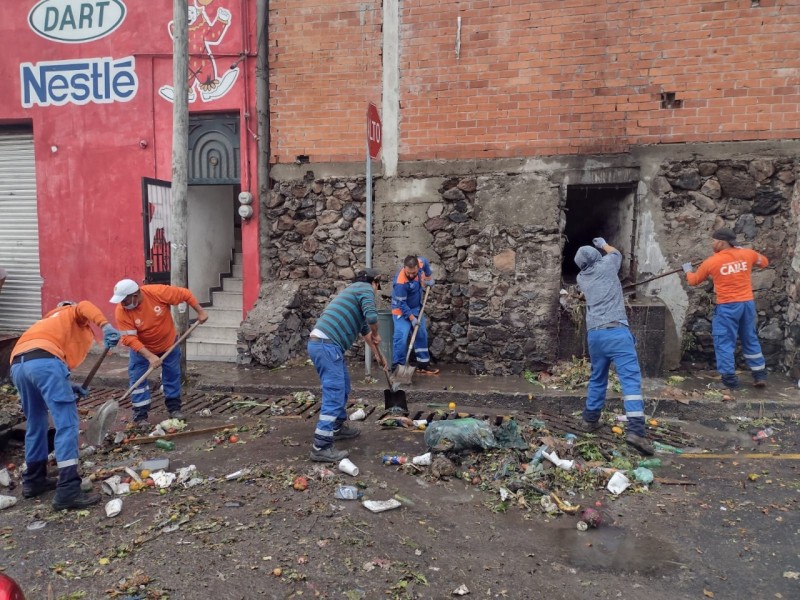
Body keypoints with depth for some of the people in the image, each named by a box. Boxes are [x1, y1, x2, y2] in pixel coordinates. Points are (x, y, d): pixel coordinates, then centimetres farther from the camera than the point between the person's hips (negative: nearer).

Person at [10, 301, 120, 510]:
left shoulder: (49, 323, 42)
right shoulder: (73, 315, 26)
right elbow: (84, 307, -2)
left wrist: (66, 386, 23)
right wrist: (105, 325, -19)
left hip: (17, 365, 8)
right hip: (44, 361, -8)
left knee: (36, 423, 23)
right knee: (67, 424, -7)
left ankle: (33, 480, 35)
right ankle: (68, 491, -12)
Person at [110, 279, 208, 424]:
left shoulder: (158, 292, -31)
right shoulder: (121, 312, -28)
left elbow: (185, 294, -18)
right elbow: (129, 339, -30)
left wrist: (200, 312, -14)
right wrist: (150, 356, -38)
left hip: (168, 343, 1)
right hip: (141, 348, 0)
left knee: (172, 376, 10)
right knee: (138, 380, -5)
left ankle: (174, 408, 24)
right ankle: (140, 416, 5)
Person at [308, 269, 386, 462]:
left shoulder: (354, 290, 30)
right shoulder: (365, 288, 0)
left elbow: (364, 327, 39)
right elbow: (371, 317, -19)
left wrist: (377, 354, 47)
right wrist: (376, 335, 3)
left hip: (322, 343, 10)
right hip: (326, 345, -10)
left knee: (342, 387, 23)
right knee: (334, 394, -8)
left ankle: (338, 427, 37)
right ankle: (321, 447, -7)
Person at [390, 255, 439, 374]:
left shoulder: (421, 262, -20)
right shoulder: (401, 282, -35)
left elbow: (426, 263, 8)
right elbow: (401, 303, -26)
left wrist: (429, 277, 3)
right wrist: (411, 318, -22)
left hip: (417, 308, 7)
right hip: (402, 310, -7)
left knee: (422, 335, 12)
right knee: (401, 338, -17)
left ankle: (423, 365, 24)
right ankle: (397, 367, -9)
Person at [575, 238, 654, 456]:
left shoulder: (581, 277, 16)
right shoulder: (607, 264, 6)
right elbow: (615, 252, 29)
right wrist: (603, 244, 48)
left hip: (594, 333, 5)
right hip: (616, 331, -5)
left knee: (597, 378, 22)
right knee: (631, 379, -10)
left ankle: (590, 419, 31)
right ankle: (636, 430, -21)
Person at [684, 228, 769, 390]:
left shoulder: (711, 262, -7)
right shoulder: (747, 253, 2)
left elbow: (693, 281, 8)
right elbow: (764, 262, 25)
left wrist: (688, 270, 29)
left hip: (727, 306, -5)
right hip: (748, 303, 5)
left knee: (724, 342, 3)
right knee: (751, 340, 18)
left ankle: (730, 380, 2)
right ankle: (760, 376, 23)